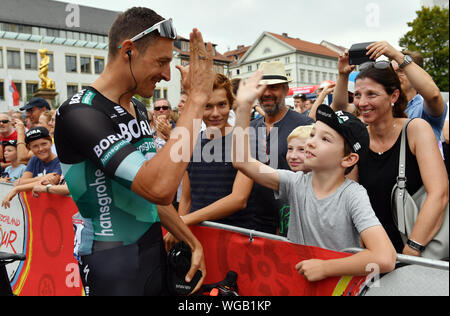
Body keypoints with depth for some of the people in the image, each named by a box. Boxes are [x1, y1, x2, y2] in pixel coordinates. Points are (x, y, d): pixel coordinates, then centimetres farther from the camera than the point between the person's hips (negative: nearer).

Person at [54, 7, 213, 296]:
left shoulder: (139, 110, 6)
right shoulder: (79, 113, -21)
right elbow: (159, 188, -35)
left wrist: (194, 243, 10)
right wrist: (197, 98, -28)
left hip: (154, 249, 8)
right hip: (114, 265, -7)